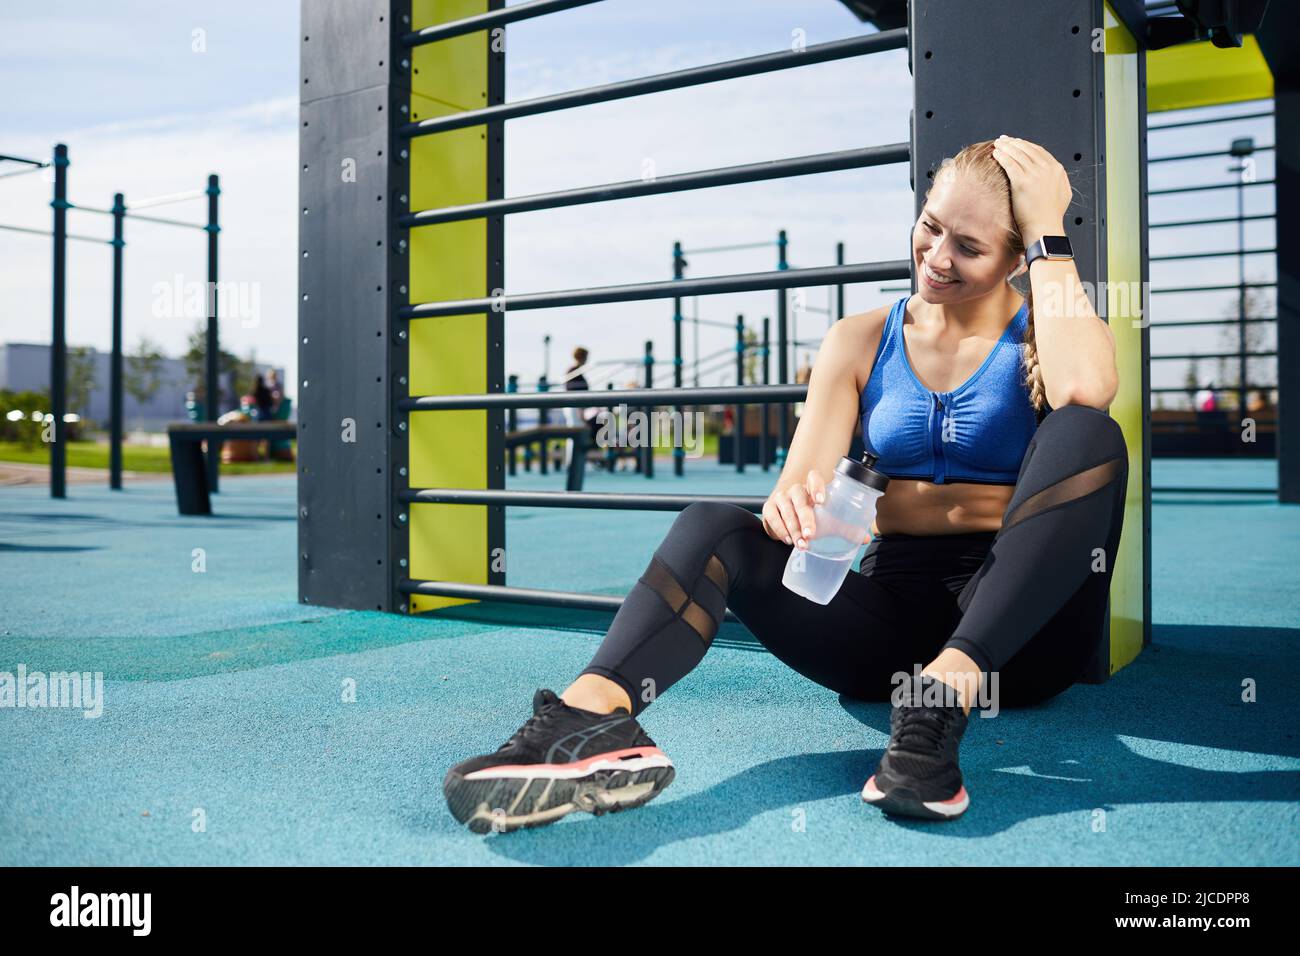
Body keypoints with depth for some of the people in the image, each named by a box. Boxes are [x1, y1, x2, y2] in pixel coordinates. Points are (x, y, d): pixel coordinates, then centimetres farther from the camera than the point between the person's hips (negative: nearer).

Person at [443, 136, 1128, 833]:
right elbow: (801, 484, 2)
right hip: (892, 608, 3)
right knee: (712, 525, -20)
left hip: (1019, 623, -2)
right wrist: (789, 507, -23)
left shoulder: (1043, 329, 3)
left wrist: (1050, 234, -13)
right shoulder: (861, 341, 11)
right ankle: (592, 714, -47)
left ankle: (947, 689, -40)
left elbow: (1084, 393, -24)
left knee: (1087, 434, -27)